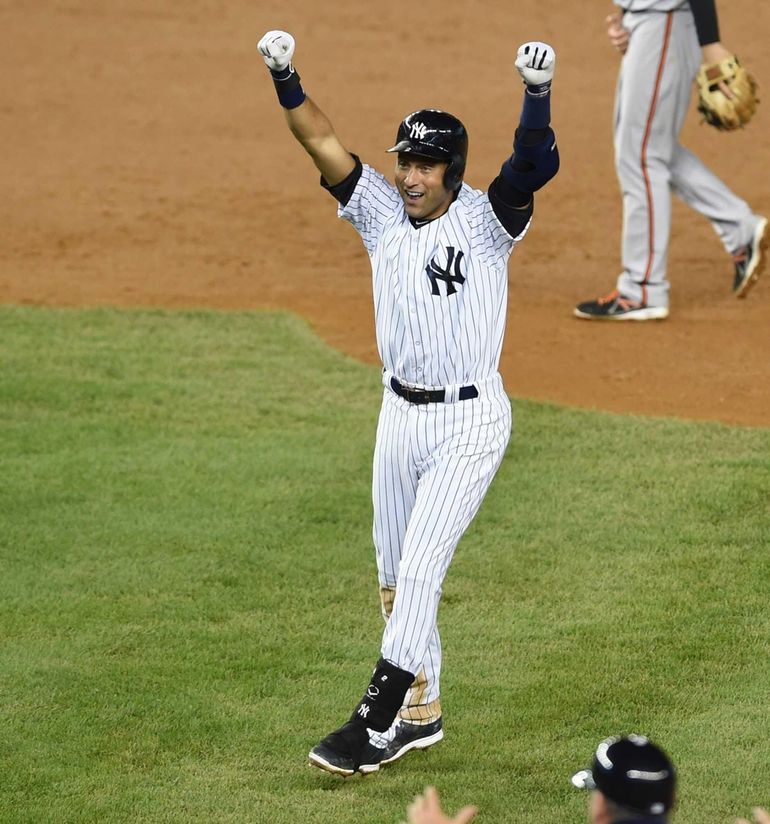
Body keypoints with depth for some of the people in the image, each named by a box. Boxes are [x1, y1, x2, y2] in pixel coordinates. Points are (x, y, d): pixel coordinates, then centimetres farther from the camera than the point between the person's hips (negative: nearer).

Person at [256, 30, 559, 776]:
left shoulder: (485, 220, -11)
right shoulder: (383, 213, 2)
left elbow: (533, 164, -28)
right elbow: (322, 142, -7)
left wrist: (538, 93, -45)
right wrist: (285, 81, -22)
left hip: (469, 420, -6)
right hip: (399, 413, 6)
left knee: (419, 570, -10)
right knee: (394, 573, 12)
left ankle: (375, 723, -7)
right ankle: (421, 714, 25)